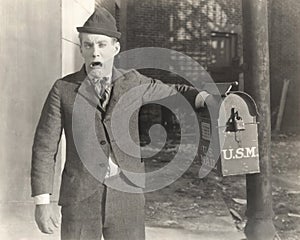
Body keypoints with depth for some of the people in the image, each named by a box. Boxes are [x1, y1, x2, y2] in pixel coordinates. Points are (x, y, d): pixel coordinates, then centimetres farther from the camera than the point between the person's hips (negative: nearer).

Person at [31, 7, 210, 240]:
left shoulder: (133, 82, 4)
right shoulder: (63, 89, -2)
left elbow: (175, 92, 19)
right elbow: (45, 147, -2)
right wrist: (42, 203, -6)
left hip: (126, 197, 2)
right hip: (80, 200, -1)